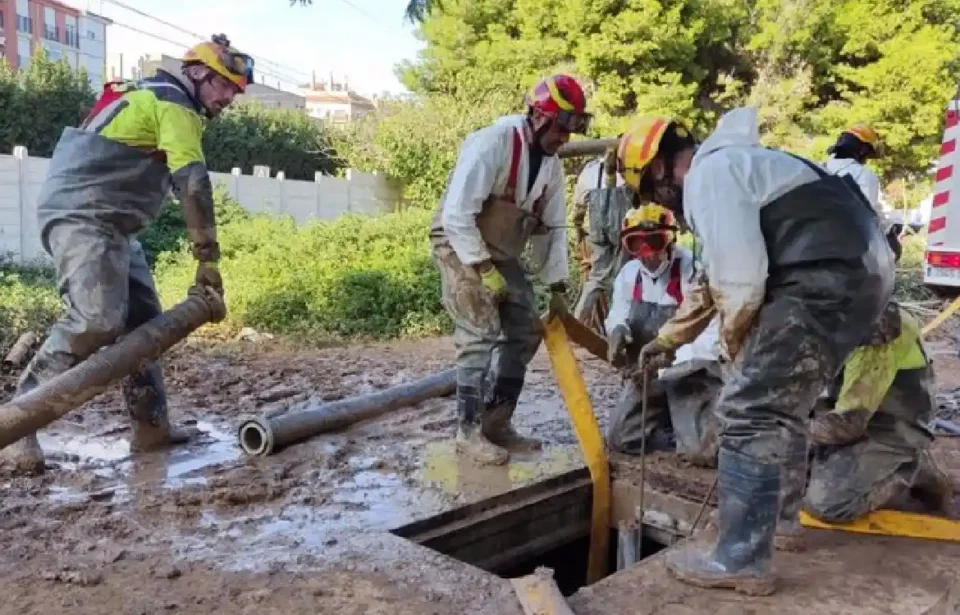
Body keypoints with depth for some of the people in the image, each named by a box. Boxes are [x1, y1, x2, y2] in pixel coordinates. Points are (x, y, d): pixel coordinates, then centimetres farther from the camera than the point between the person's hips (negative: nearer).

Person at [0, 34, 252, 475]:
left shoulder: (152, 96, 24)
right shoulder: (175, 104, -9)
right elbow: (193, 183, -18)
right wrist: (208, 259, -17)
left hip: (107, 222, 11)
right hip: (82, 215, -11)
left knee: (142, 318, 5)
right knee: (97, 320, -23)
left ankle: (151, 426, 7)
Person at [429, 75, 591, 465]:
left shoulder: (552, 164, 3)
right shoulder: (492, 143, -22)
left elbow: (553, 227, 8)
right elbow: (456, 214, -27)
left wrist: (558, 287, 3)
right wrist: (483, 269, -27)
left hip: (502, 254, 8)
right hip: (461, 247, -8)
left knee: (525, 331, 4)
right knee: (481, 335, -16)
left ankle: (496, 423, 14)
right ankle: (468, 431, -5)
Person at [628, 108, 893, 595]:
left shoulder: (707, 173, -7)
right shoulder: (728, 166, 27)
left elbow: (738, 276, -15)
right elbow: (717, 278, 30)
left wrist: (734, 343, 2)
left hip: (826, 279, -11)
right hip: (857, 273, 11)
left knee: (749, 409, -9)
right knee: (781, 401, 23)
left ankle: (741, 559, -4)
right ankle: (783, 514, 38)